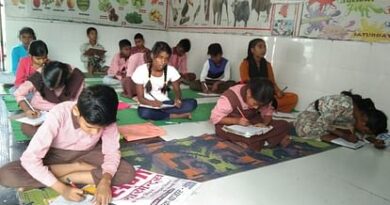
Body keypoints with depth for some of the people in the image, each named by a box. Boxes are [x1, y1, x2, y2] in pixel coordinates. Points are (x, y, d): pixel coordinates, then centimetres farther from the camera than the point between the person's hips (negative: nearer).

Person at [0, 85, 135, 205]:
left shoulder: (106, 118, -25)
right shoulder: (58, 115, -32)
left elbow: (112, 152, -17)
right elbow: (29, 158, -31)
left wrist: (105, 181, -35)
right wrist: (62, 189, -37)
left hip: (86, 154, 1)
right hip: (55, 155, -1)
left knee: (128, 173, -24)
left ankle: (65, 177, -16)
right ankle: (77, 168, -13)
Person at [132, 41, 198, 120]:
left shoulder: (171, 70, -6)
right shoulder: (141, 71, -12)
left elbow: (177, 91, 3)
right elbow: (140, 98, -11)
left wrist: (177, 99, -22)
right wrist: (152, 103, -33)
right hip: (148, 105, -2)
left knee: (192, 103, -20)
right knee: (144, 113, -39)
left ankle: (159, 113, -19)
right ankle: (175, 115, -19)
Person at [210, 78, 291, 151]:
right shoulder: (231, 97, -26)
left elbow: (268, 113, 0)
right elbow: (214, 118, -22)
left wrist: (265, 123, -23)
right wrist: (237, 121, -33)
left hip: (252, 124, 4)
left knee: (284, 125, -10)